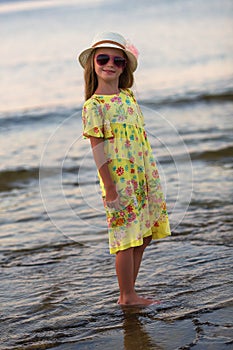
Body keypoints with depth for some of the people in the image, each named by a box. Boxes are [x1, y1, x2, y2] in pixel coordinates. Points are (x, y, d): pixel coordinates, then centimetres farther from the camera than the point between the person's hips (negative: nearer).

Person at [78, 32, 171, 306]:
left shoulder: (128, 96, 11)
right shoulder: (93, 106, -9)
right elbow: (97, 147, -12)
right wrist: (109, 187, -15)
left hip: (144, 178, 7)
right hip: (119, 182, -7)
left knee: (142, 238, 11)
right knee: (126, 239, -3)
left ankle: (129, 293, 21)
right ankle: (127, 296, 9)